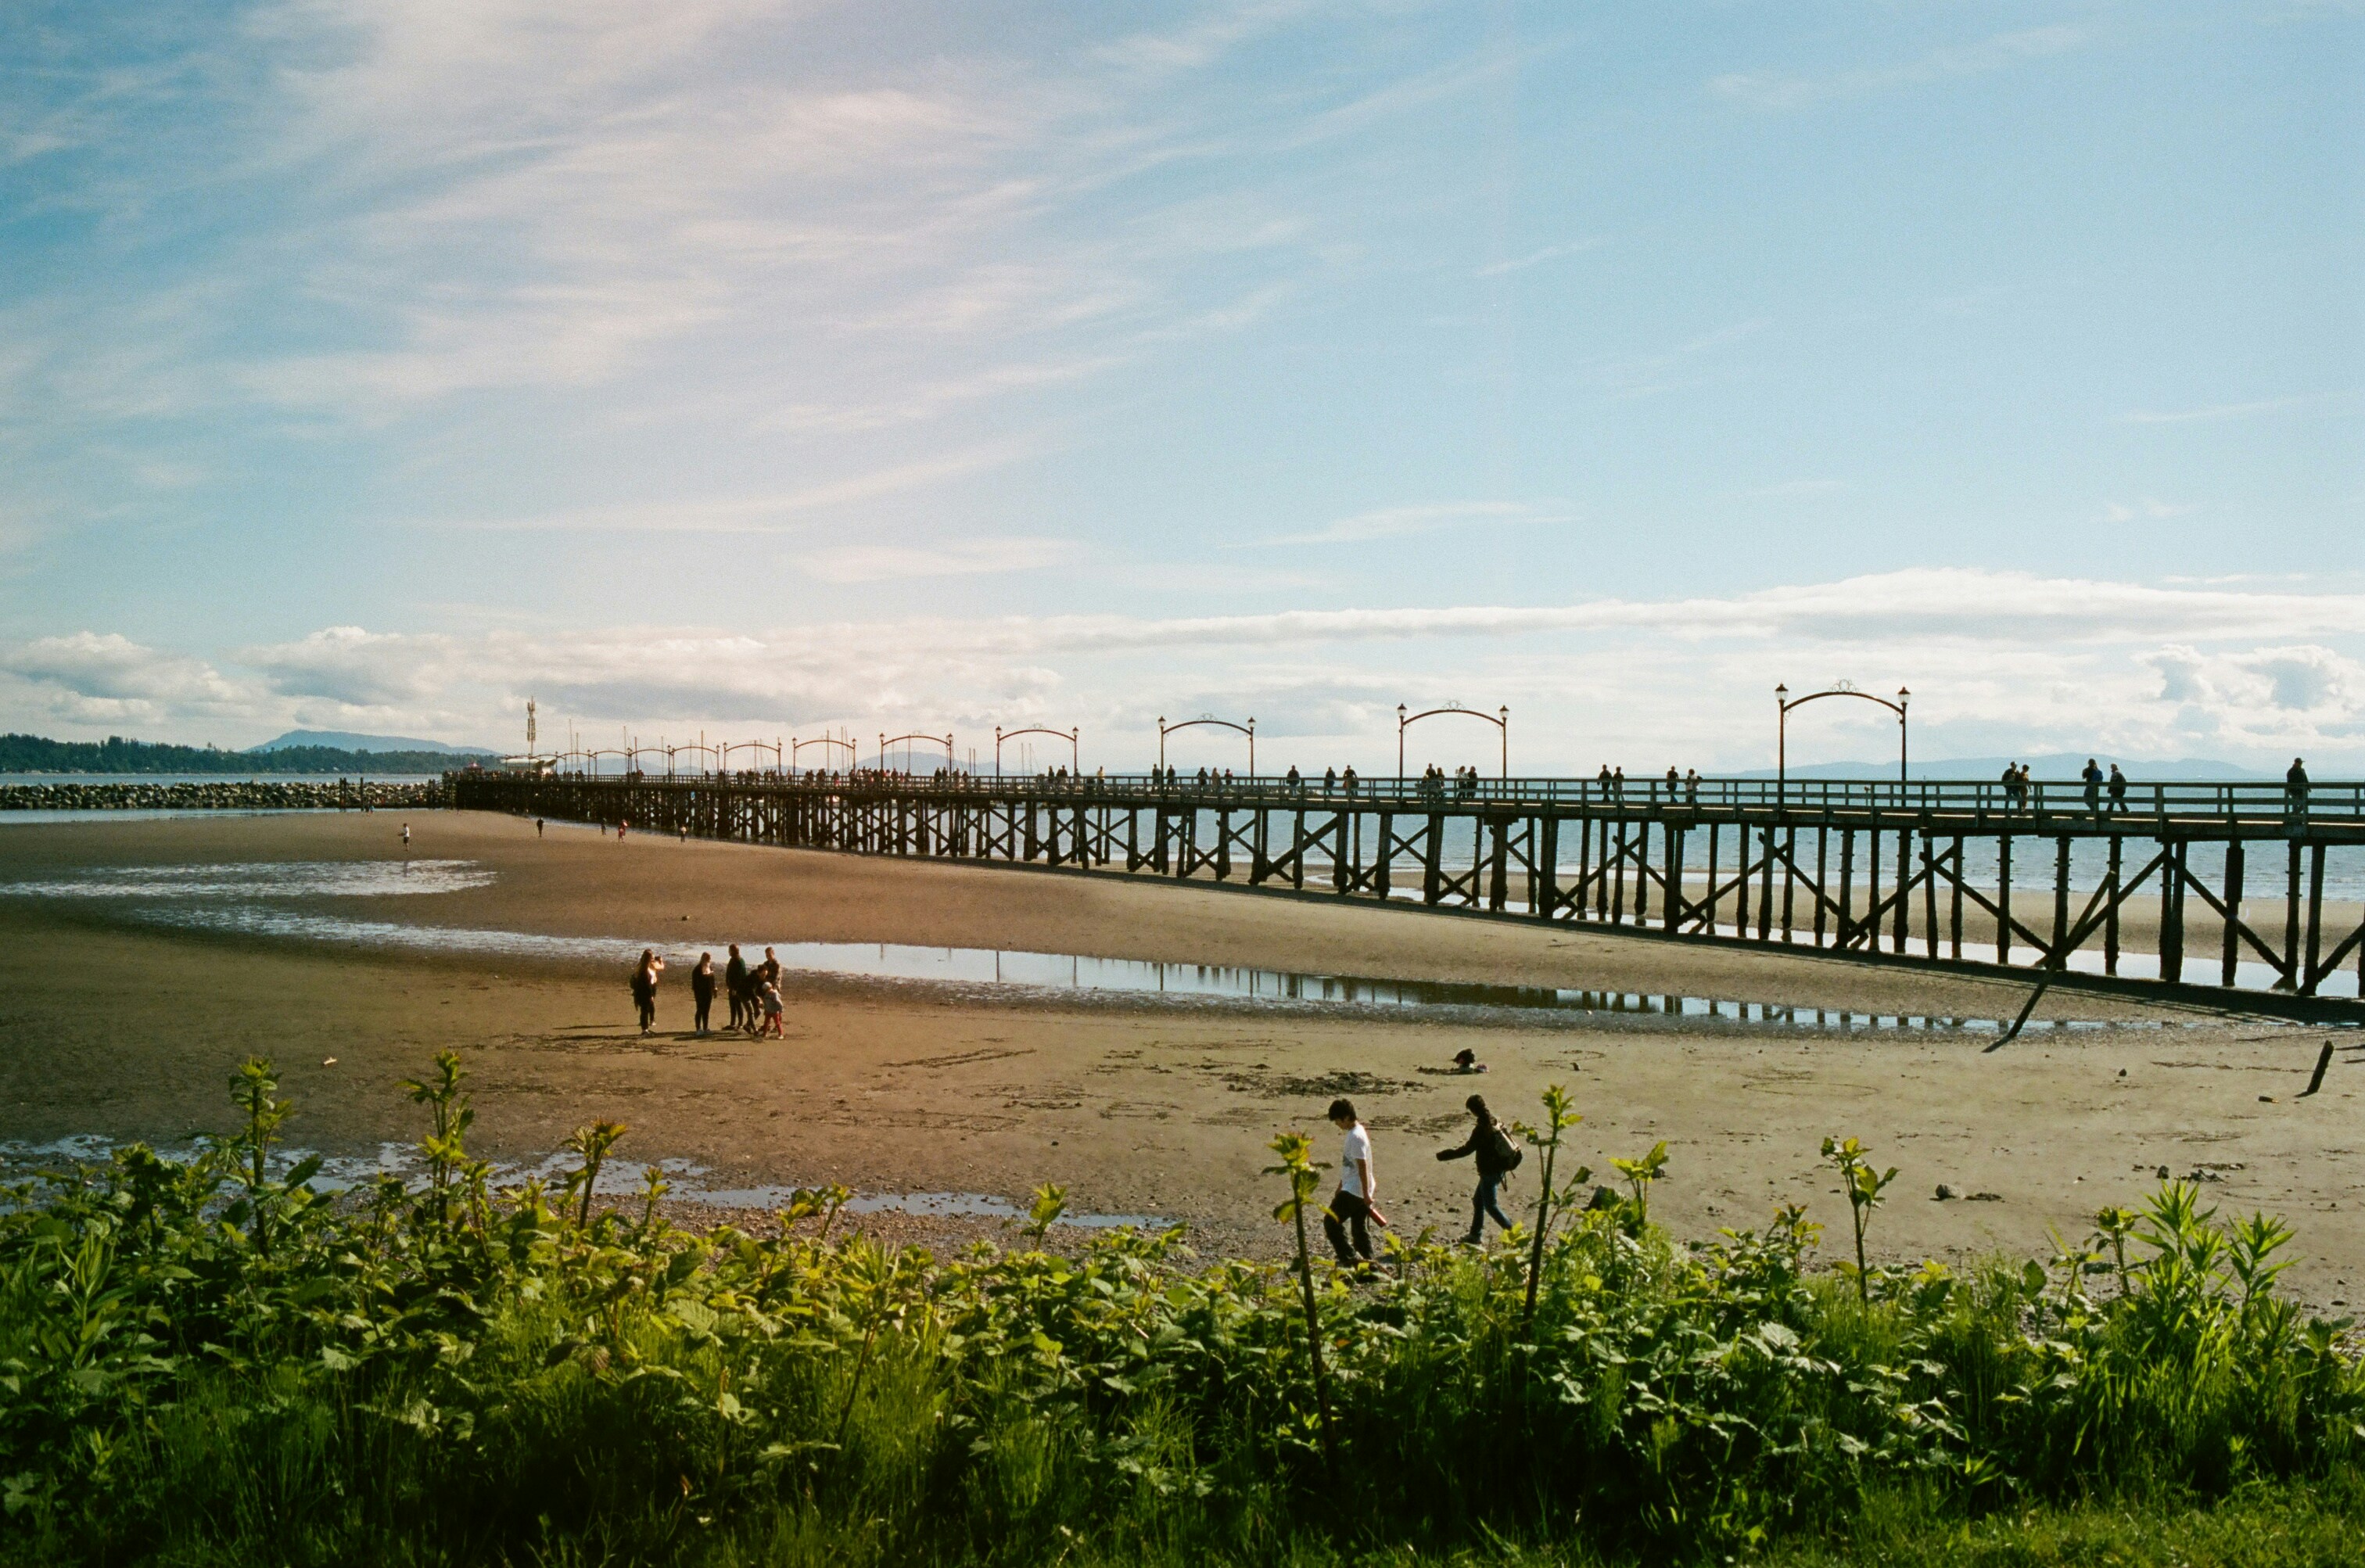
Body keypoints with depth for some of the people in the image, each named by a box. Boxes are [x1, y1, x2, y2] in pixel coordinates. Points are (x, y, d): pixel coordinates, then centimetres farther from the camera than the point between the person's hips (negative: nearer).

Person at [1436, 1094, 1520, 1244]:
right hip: (1498, 1168, 9)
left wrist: (1443, 1155, -18)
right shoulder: (1494, 1122, 4)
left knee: (1490, 1205, 1)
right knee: (1478, 1200, 17)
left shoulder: (1482, 1129, -24)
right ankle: (1475, 1235, 23)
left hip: (1490, 1171, -9)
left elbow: (1467, 1149, -23)